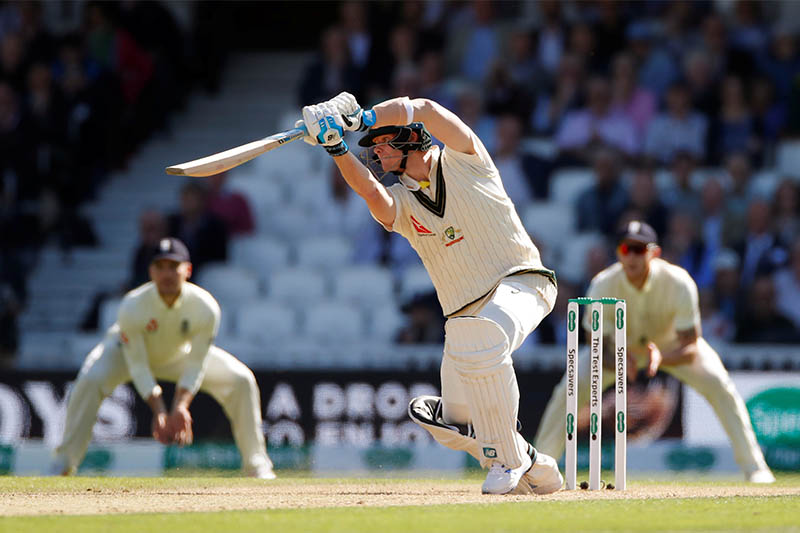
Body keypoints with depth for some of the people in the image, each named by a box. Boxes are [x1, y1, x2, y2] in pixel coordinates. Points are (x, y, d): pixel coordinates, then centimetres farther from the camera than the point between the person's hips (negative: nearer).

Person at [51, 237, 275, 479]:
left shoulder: (205, 307, -31)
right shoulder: (132, 307, -37)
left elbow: (195, 366, -25)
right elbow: (138, 367, -29)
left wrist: (180, 406, -40)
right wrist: (159, 411, -38)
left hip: (178, 354, 3)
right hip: (127, 349, -2)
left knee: (241, 380, -13)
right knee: (90, 380, -33)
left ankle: (256, 465, 2)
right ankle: (63, 464, -18)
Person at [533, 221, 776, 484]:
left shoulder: (678, 283, -34)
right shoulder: (603, 286, -31)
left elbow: (691, 349, -32)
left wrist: (662, 358, -55)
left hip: (672, 344, -1)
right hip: (623, 346, 1)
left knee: (719, 386, -22)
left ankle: (754, 467, -7)